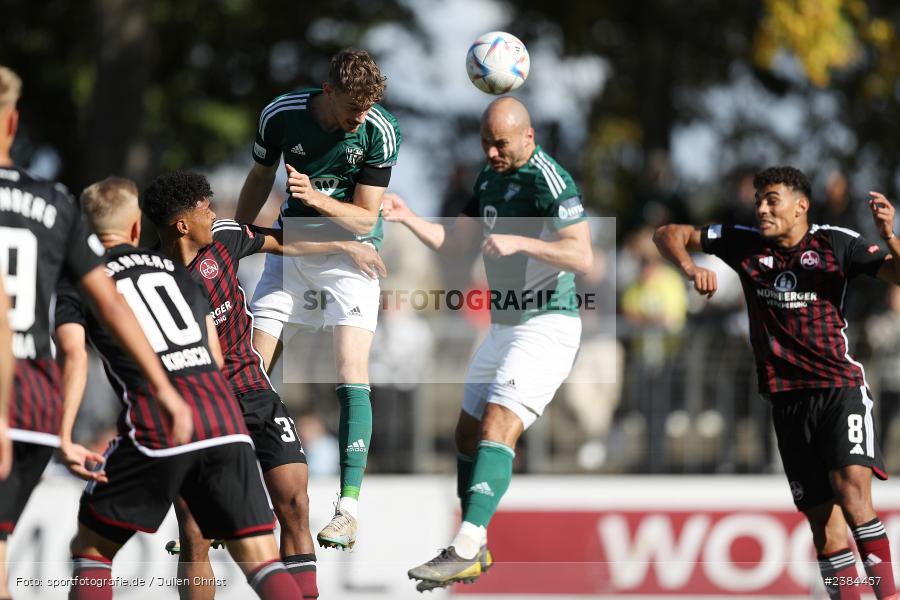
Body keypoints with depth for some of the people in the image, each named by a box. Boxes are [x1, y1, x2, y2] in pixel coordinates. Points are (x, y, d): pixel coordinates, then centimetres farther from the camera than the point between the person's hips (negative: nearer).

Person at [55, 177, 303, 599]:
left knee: (92, 548, 15)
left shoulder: (77, 282, 11)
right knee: (261, 560, 2)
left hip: (156, 427, -3)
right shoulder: (177, 271, 24)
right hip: (224, 421, 3)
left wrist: (65, 440, -15)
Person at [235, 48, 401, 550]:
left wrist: (317, 199, -33)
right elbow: (260, 179, 8)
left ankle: (349, 510, -17)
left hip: (351, 254, -3)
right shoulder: (281, 115, -12)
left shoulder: (381, 132, -18)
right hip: (291, 249, 3)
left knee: (351, 372, -17)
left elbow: (365, 218, -16)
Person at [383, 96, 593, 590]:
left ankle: (465, 551, -28)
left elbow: (582, 256, -24)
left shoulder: (549, 180, -16)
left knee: (497, 428, -21)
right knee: (468, 433, 10)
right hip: (503, 325, 10)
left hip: (546, 326, -10)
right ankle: (475, 547, 19)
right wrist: (408, 218, 1)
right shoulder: (490, 178, 11)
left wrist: (519, 242, -33)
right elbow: (453, 242, 18)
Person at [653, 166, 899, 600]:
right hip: (788, 399, 4)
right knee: (821, 517, 1)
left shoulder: (837, 244, -3)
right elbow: (669, 235, 12)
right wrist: (690, 268, -8)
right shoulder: (745, 245, 6)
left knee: (852, 493, -22)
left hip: (840, 388, -4)